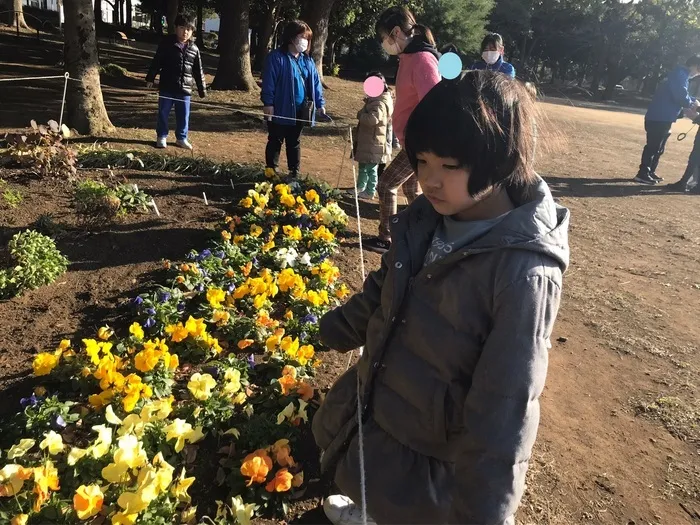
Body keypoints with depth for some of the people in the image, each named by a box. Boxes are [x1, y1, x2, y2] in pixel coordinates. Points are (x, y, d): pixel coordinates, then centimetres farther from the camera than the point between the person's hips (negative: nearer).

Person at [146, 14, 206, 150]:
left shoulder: (194, 49, 4)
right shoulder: (167, 43, -2)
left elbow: (198, 71, 9)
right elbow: (156, 62, 0)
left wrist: (202, 89, 9)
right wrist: (150, 78, -2)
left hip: (184, 89, 2)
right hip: (167, 87, -2)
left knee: (183, 115, 8)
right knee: (163, 113, 6)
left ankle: (181, 138, 22)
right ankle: (161, 137, 20)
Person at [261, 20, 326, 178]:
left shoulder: (307, 60, 10)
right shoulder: (276, 57, -11)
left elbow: (315, 82, 10)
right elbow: (269, 82, -14)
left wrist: (320, 103, 3)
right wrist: (268, 103, -19)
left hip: (300, 111, 6)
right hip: (280, 110, -6)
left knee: (294, 143, 15)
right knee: (275, 142, 6)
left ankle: (294, 173, 24)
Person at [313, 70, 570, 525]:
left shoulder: (525, 273, -30)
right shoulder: (429, 217, -9)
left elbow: (503, 407, -26)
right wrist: (338, 328, 22)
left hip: (433, 458, -7)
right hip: (372, 411, 7)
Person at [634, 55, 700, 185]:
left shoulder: (681, 75, 20)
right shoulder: (680, 75, -13)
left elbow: (682, 94, 28)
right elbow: (681, 96, -23)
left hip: (663, 118, 10)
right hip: (659, 118, -10)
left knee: (658, 147, 15)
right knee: (653, 146, -8)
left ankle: (650, 172, 23)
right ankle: (642, 174, -6)